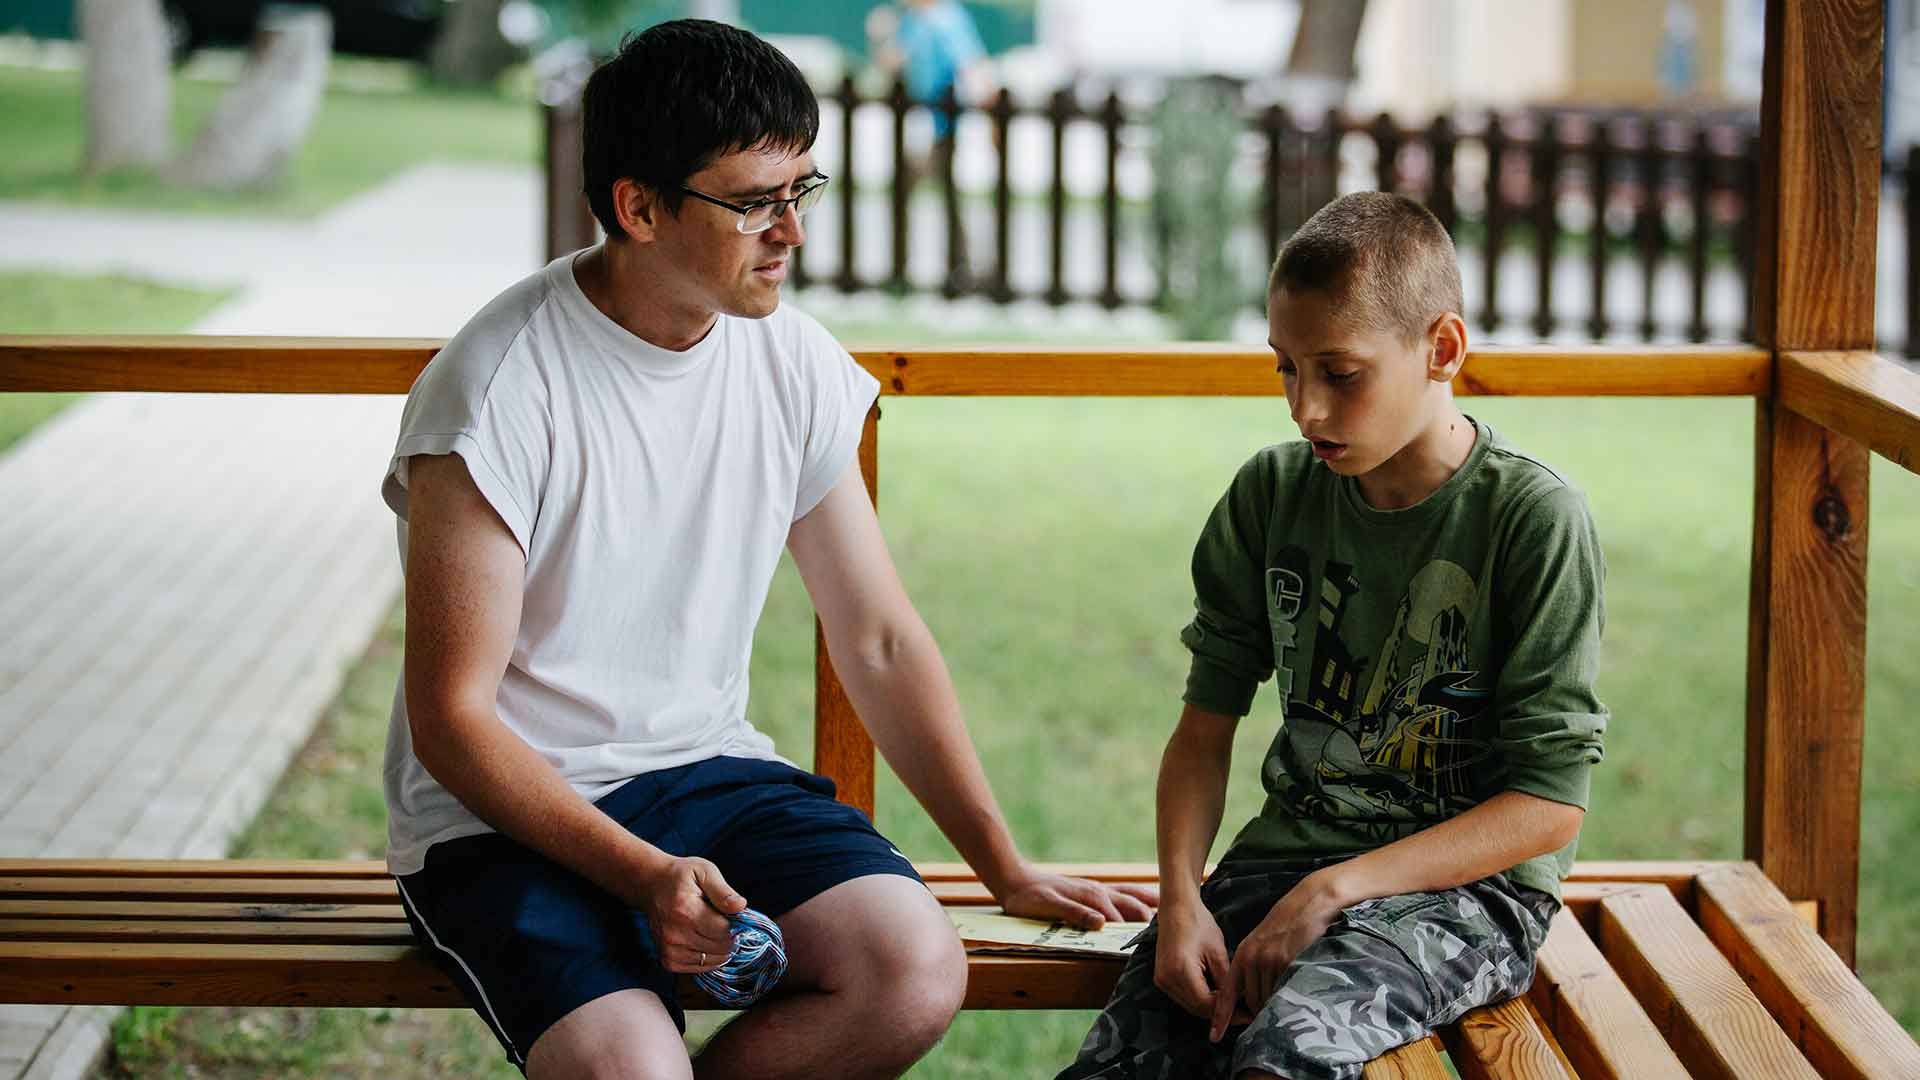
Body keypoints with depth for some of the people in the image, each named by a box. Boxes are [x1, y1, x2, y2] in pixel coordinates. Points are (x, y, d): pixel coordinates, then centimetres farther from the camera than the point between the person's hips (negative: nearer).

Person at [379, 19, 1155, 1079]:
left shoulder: (792, 363, 1)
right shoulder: (501, 393, -17)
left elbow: (880, 640, 10)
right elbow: (452, 717, -16)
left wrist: (1006, 868, 7)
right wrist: (642, 873, -27)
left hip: (705, 768, 6)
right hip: (507, 812, -6)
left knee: (917, 969, -21)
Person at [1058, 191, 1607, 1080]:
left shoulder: (1535, 519, -7)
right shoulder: (1271, 496, 8)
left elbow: (1548, 806, -9)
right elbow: (1206, 725, 11)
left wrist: (1333, 891, -17)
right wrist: (1181, 898, -7)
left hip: (1467, 883, -4)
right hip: (1285, 853, 4)